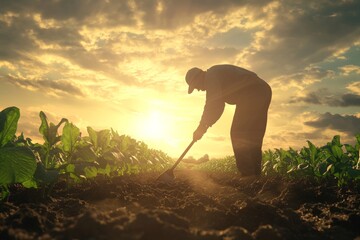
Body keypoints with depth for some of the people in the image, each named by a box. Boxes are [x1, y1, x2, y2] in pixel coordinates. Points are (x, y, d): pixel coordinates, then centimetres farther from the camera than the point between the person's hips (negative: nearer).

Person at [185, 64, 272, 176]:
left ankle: (247, 175, -12)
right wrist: (205, 125, 21)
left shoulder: (211, 76, -5)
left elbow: (213, 104, -17)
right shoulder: (218, 74, 27)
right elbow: (218, 105, 31)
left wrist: (201, 126, -12)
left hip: (252, 94, -11)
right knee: (252, 138, 11)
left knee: (238, 135, -8)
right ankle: (255, 174, 10)